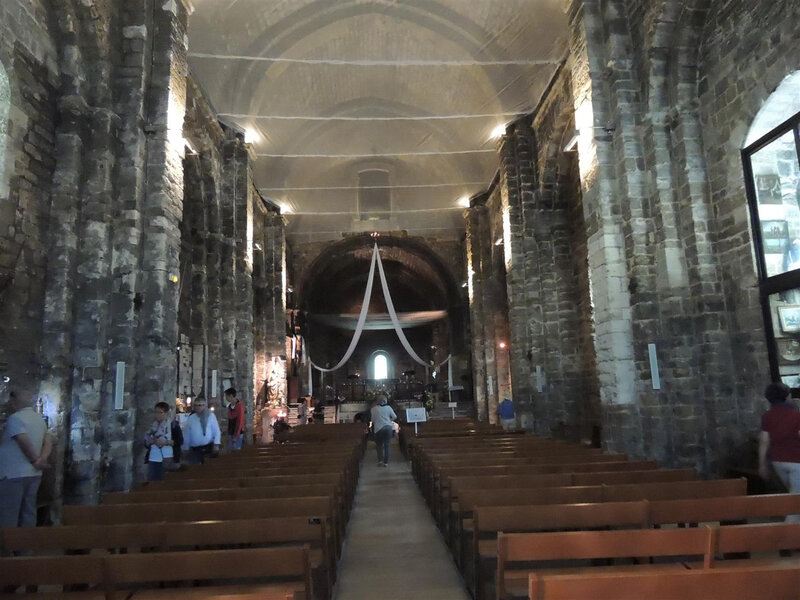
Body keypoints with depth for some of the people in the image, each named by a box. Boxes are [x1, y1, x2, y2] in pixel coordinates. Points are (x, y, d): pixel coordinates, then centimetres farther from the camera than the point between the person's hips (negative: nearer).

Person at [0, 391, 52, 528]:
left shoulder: (15, 418, -12)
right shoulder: (39, 419, 13)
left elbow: (25, 443, -21)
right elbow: (48, 440, 8)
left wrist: (35, 461, -10)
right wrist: (42, 459, -4)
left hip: (13, 475, -8)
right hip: (34, 474, 8)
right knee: (28, 512, 11)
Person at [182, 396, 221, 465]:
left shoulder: (211, 416, -3)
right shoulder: (190, 418, 4)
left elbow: (216, 431, -4)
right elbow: (187, 435, 8)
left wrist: (216, 445, -13)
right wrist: (186, 449, 9)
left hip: (209, 448, -2)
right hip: (195, 450, 2)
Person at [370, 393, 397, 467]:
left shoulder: (374, 409, -1)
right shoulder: (388, 407, 3)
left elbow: (373, 420, 4)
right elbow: (394, 417, 5)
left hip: (378, 428, -1)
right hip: (388, 427, 1)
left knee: (379, 445, 14)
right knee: (387, 446, 5)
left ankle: (380, 460, 5)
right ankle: (386, 462, 3)